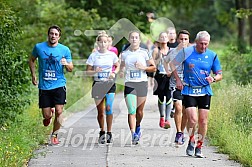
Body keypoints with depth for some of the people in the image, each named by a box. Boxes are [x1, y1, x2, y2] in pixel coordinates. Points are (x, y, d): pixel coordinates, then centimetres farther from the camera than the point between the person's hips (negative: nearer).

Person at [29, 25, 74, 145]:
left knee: (59, 111, -11)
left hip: (59, 85, -1)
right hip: (44, 86, 1)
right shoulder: (39, 47, 2)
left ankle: (54, 135, 8)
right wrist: (33, 75, 10)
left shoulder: (65, 50, 0)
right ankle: (49, 115, 37)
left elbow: (71, 69, 6)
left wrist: (66, 64, -17)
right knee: (46, 115, 0)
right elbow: (32, 60, 19)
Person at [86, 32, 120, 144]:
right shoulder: (93, 56, 0)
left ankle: (109, 132, -2)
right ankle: (102, 132, 22)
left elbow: (117, 66, 19)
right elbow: (88, 71, 1)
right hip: (98, 84, 0)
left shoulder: (112, 55, 3)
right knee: (100, 110, 4)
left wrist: (114, 73, -1)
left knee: (109, 108, -13)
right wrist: (95, 71, -19)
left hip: (110, 84, 0)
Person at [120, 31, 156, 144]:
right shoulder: (124, 53, 5)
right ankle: (133, 135, -18)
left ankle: (138, 127, 38)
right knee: (131, 111, -13)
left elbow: (153, 67, 5)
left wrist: (144, 67, -12)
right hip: (129, 84, 0)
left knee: (139, 111, 9)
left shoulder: (144, 52, 1)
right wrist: (121, 72, -1)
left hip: (142, 83, 0)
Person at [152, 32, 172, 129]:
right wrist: (159, 57, -13)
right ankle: (162, 117, 26)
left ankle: (167, 120, -14)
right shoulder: (156, 50, 4)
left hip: (169, 77, 0)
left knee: (168, 97, -12)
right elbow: (153, 64, -1)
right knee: (161, 98, 7)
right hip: (160, 76, 0)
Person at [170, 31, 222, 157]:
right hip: (189, 91, -2)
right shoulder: (186, 52, -4)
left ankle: (199, 147, 18)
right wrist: (178, 79, 0)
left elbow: (219, 75, 8)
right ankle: (191, 142, 15)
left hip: (205, 91, 2)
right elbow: (172, 64, 9)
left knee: (203, 121, 2)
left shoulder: (212, 56, 1)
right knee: (193, 120, -12)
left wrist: (213, 79, -14)